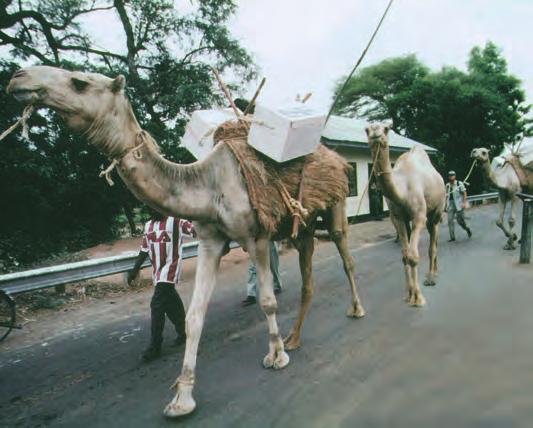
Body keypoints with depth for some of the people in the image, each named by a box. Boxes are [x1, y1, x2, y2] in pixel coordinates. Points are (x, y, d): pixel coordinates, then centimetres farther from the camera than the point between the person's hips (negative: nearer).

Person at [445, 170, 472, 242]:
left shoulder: (459, 184, -2)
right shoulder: (447, 185, 10)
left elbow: (464, 193, -3)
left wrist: (464, 202, -12)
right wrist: (446, 205, 12)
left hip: (459, 204, -4)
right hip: (451, 205, 4)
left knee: (460, 220, -1)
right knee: (450, 220, -5)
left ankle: (467, 229, 32)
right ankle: (452, 237, 0)